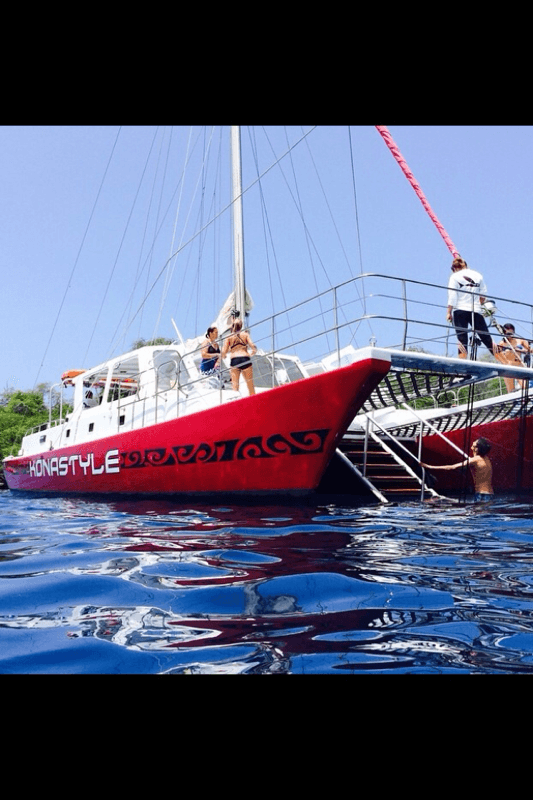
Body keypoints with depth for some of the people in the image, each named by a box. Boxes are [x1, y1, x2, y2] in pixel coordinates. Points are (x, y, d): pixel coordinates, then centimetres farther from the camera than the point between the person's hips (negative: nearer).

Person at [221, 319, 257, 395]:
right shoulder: (245, 334, 11)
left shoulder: (229, 337, 12)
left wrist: (223, 356, 25)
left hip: (234, 360, 0)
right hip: (245, 359, 0)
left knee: (234, 384, -2)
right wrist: (254, 351, 19)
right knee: (250, 385, 7)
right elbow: (252, 345, -2)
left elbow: (223, 352, 4)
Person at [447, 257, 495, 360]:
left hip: (460, 310, -2)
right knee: (486, 337, 5)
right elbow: (483, 296, 10)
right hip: (476, 311, 3)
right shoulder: (478, 275, 11)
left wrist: (449, 312, -2)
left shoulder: (455, 276, 2)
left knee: (462, 340, -5)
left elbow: (452, 297, -5)